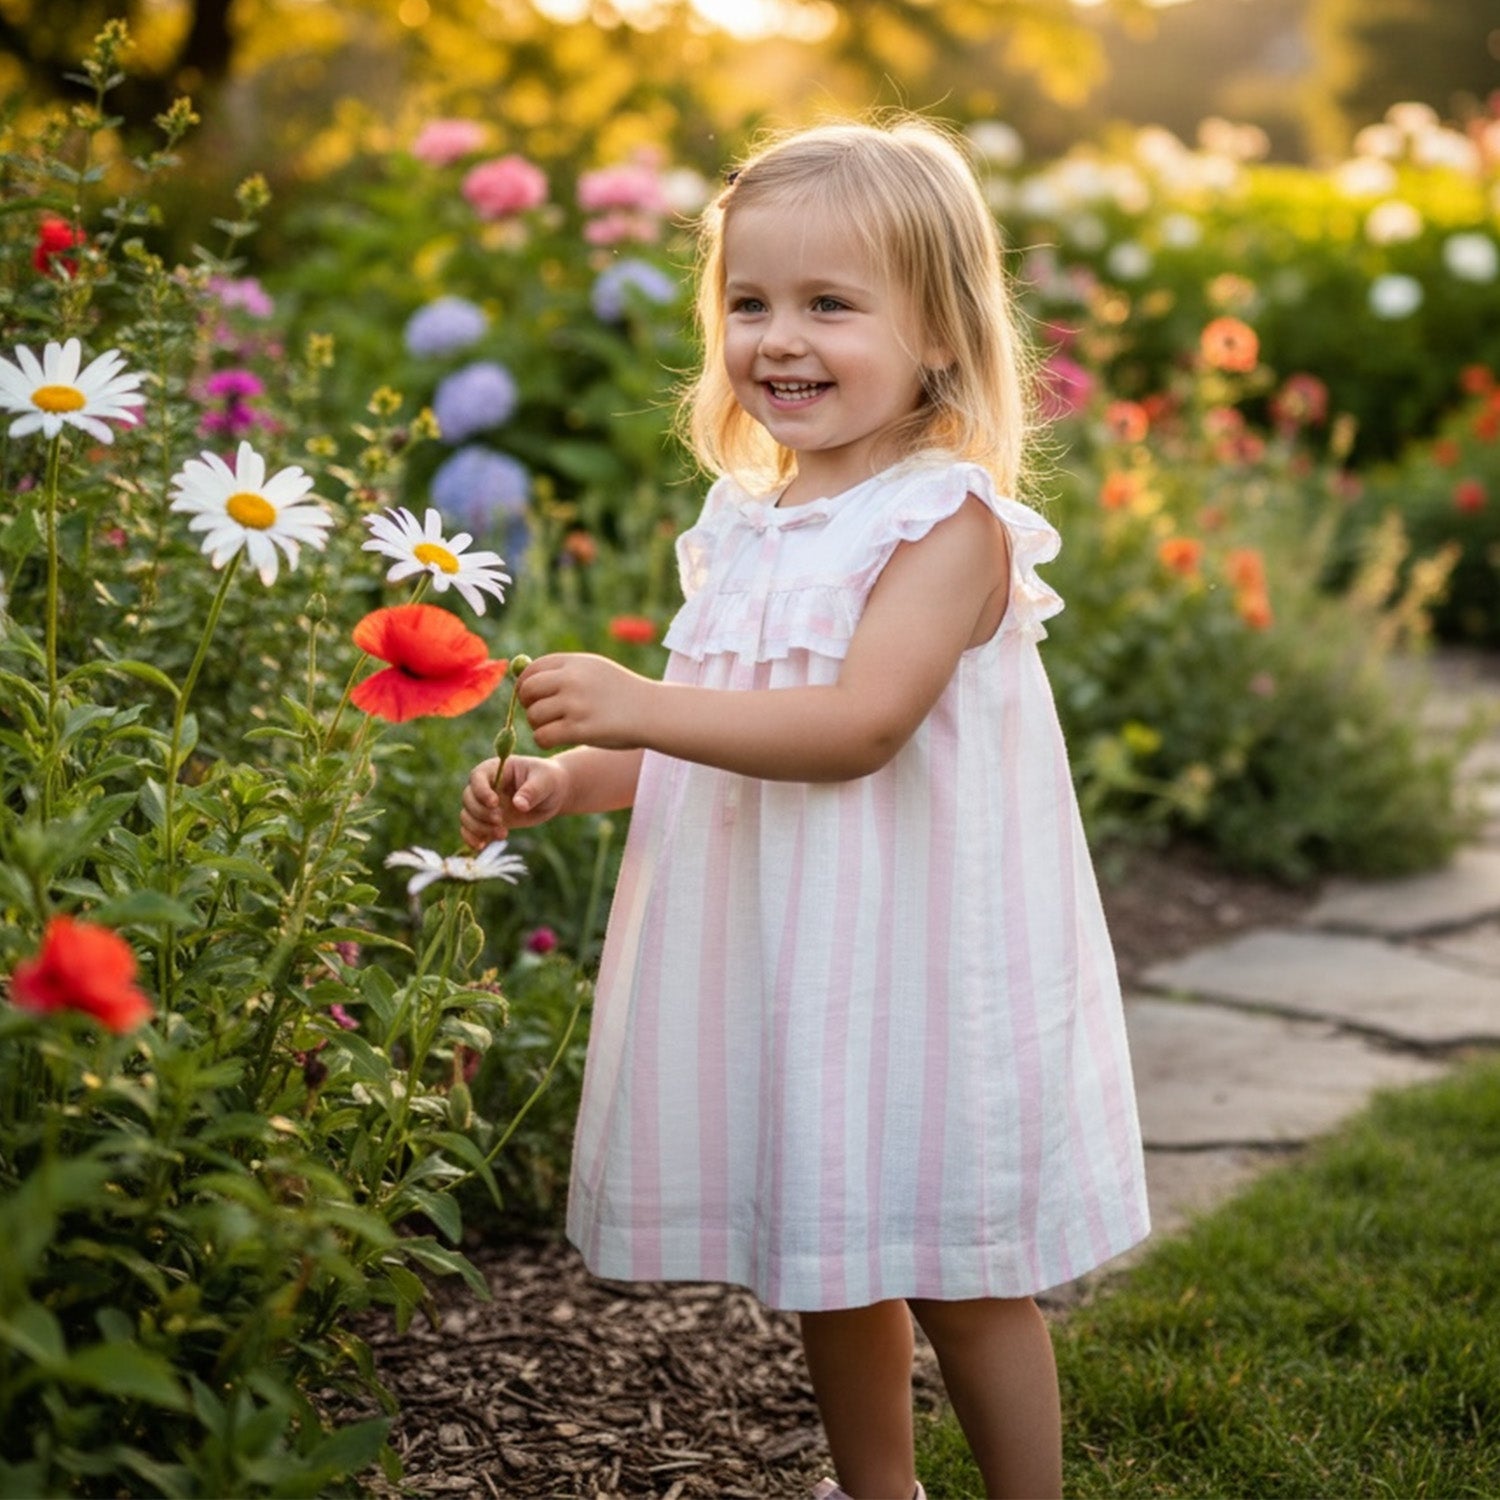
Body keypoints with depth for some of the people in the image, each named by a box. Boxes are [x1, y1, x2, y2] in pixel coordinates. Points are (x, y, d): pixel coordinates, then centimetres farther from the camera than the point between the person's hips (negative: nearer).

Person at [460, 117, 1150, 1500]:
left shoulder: (951, 520, -14)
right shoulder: (746, 527, 9)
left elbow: (857, 726, -26)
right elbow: (703, 744, 17)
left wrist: (641, 705, -30)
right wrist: (565, 780, 2)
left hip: (910, 960, -7)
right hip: (774, 963, 7)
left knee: (958, 1272, 5)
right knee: (828, 1250, 19)